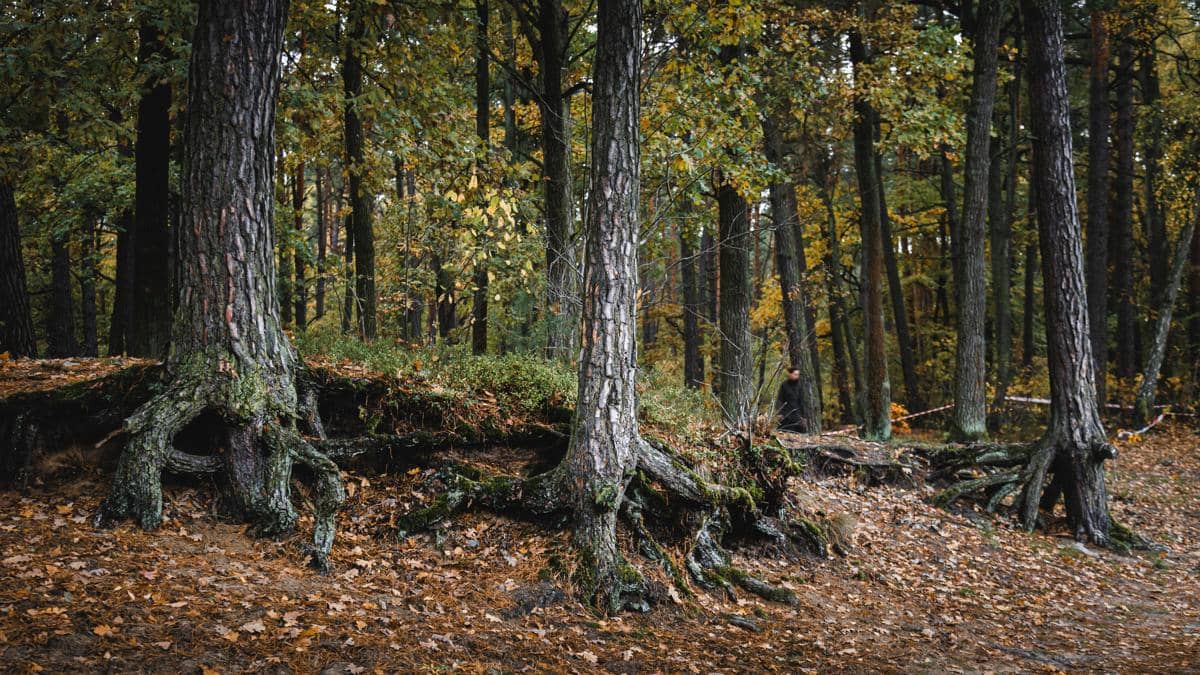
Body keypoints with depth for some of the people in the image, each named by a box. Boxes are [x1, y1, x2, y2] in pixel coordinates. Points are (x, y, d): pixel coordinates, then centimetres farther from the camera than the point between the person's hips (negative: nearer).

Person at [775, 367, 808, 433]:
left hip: (797, 413, 3)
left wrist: (802, 416, 3)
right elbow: (779, 400, -4)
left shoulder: (799, 386, 7)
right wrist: (780, 413, -13)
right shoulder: (784, 385, -1)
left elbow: (801, 402, 8)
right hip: (786, 412, -3)